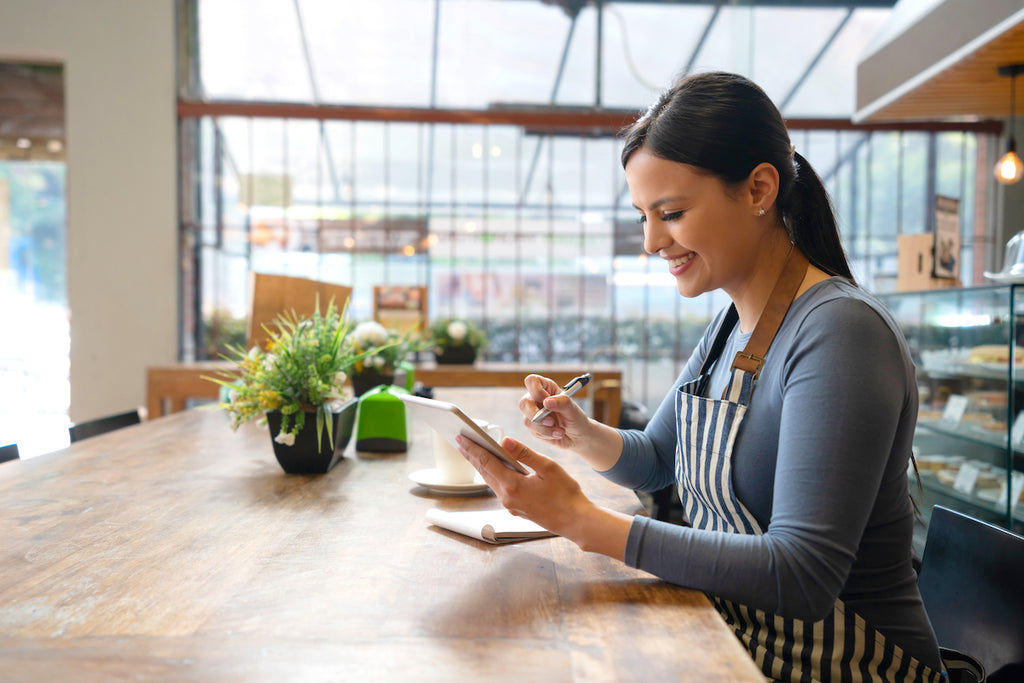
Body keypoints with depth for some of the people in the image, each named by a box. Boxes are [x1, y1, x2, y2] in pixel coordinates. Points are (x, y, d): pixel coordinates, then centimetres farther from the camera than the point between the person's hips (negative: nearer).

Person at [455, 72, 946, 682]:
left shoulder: (841, 330, -21)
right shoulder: (733, 323, 5)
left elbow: (802, 576, -26)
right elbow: (657, 461, 15)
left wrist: (585, 523, -27)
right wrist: (582, 435, -6)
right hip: (728, 631, 7)